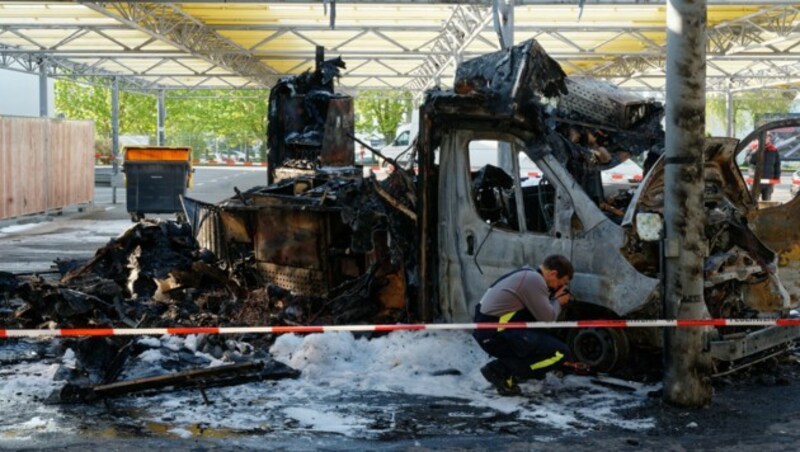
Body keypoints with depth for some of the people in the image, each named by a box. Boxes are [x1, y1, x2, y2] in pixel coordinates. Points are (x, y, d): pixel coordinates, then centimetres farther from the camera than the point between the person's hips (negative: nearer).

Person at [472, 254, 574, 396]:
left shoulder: (527, 274, 16)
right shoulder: (534, 280, -14)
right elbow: (547, 317, -9)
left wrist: (554, 297, 13)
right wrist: (558, 302, 8)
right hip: (495, 335, -10)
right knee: (560, 353, -10)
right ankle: (501, 371, -10)